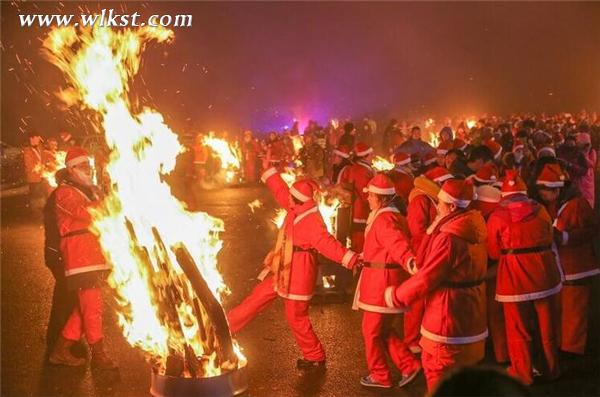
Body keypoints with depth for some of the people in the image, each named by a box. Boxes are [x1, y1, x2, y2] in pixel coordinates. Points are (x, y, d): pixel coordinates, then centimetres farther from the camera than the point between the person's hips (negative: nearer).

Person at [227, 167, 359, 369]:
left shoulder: (313, 222, -26)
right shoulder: (296, 210, 0)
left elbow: (328, 243, -35)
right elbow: (280, 191, 12)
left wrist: (351, 259, -48)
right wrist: (269, 169, 16)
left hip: (298, 276, -9)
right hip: (282, 271, 9)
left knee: (296, 318, 4)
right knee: (256, 299, 17)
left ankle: (315, 357, 21)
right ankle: (224, 327, 30)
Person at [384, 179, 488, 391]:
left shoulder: (448, 238, -25)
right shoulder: (472, 229, 3)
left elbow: (426, 277, -18)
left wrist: (396, 296, -7)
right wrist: (434, 230, 5)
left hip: (449, 317, -9)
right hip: (469, 316, 9)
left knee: (437, 369, 8)